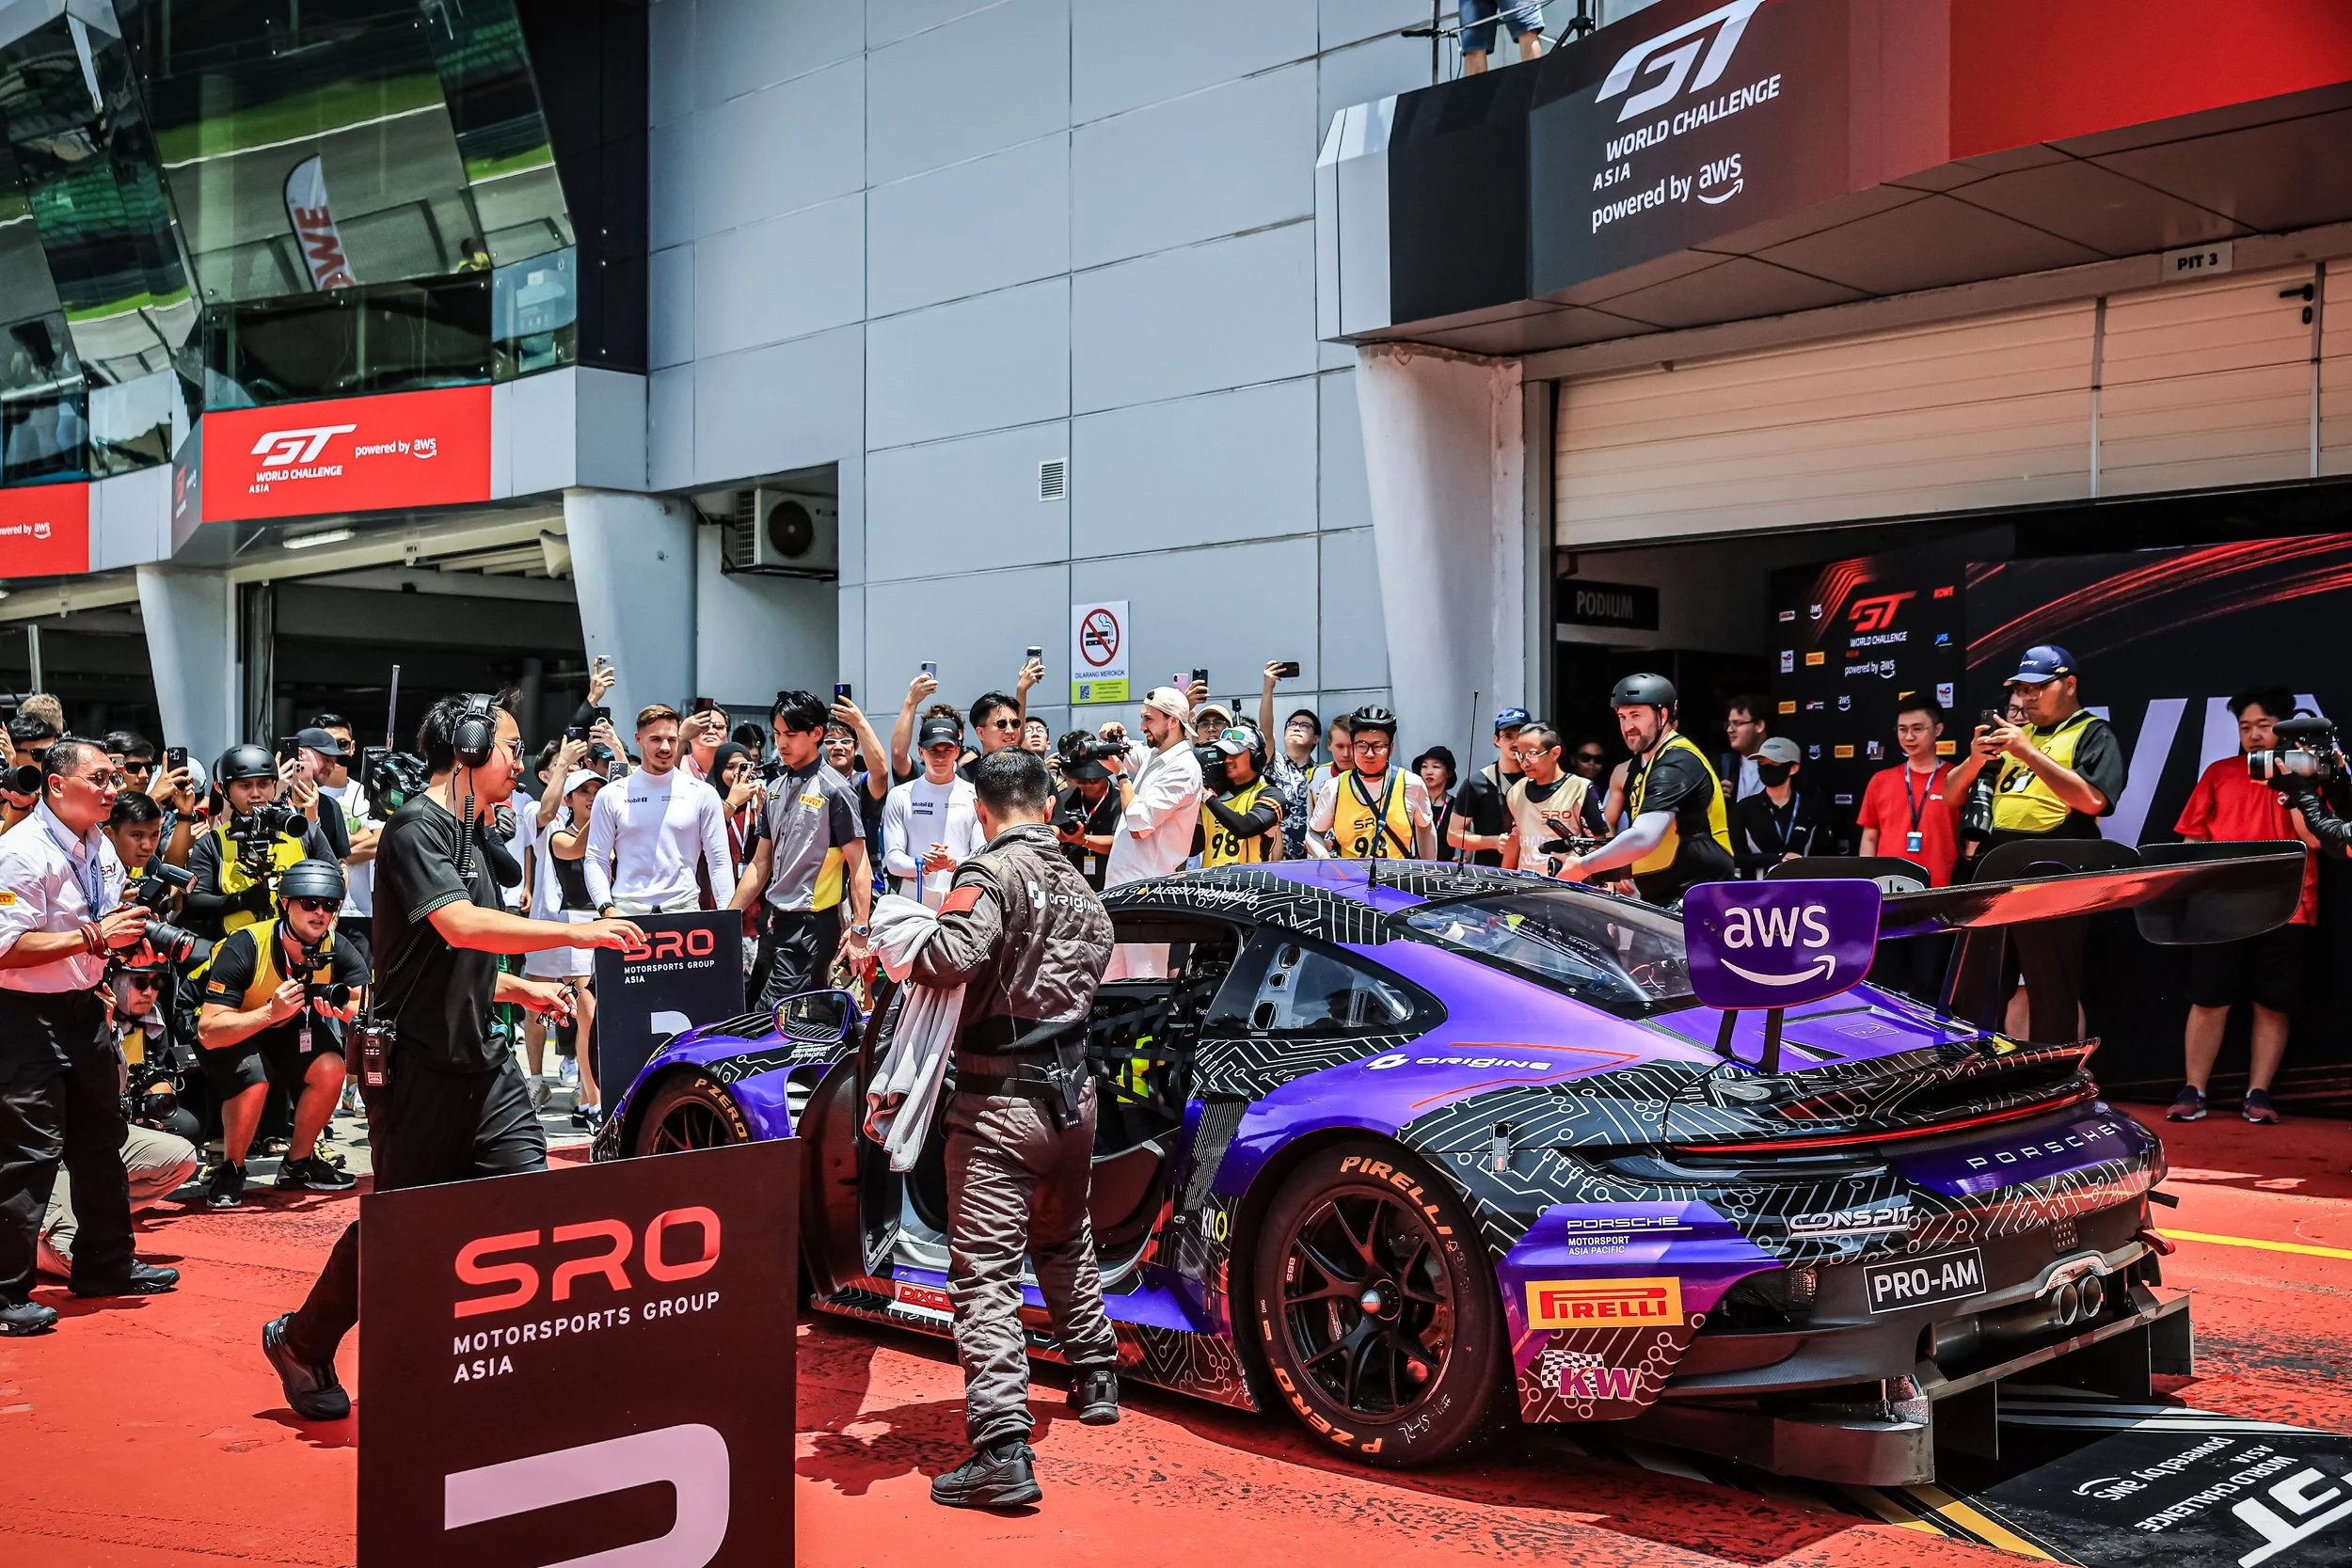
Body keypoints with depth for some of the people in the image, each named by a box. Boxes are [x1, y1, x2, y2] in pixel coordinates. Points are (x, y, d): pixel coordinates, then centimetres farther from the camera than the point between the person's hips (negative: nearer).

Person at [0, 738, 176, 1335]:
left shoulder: (100, 848, 10)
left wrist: (131, 934, 0)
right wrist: (94, 936, -24)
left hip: (84, 1010, 9)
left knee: (102, 1139, 18)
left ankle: (105, 1263, 33)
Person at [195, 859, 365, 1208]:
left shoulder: (336, 950, -17)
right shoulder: (245, 947, -29)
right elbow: (209, 1031, -33)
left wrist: (346, 1007, -49)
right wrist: (270, 1012, -47)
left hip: (286, 1035, 4)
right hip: (230, 1037, -4)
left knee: (330, 1068, -22)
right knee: (255, 1078, -33)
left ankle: (298, 1163, 1)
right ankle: (229, 1171, -8)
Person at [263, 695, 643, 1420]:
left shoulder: (467, 833, 16)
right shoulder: (416, 827, -13)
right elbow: (460, 925, -30)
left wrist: (521, 988, 14)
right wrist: (576, 933, -30)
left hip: (480, 1057, 8)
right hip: (419, 1065, -8)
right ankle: (301, 1344, 27)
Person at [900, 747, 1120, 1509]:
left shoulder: (992, 873, -13)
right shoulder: (1079, 888, 13)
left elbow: (951, 958, -28)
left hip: (1000, 1101, -8)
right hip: (1072, 1093, 8)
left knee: (986, 1272, -9)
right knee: (1064, 1244, 29)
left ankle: (1002, 1449, -16)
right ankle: (1095, 1380, 42)